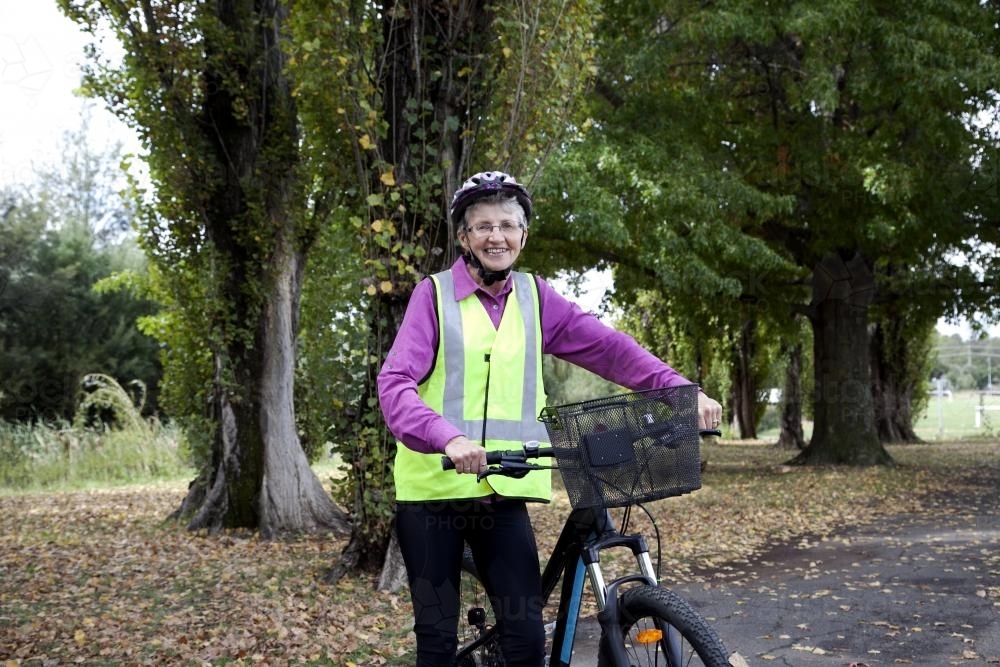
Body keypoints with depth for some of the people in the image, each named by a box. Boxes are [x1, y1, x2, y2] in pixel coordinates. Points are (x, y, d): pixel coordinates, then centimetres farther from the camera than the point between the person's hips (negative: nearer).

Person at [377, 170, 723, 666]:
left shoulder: (535, 297, 7)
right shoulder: (434, 294, -3)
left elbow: (609, 348, -1)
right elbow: (395, 383, -14)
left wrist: (684, 392, -14)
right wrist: (447, 438, -33)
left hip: (503, 490, 3)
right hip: (434, 485, -2)